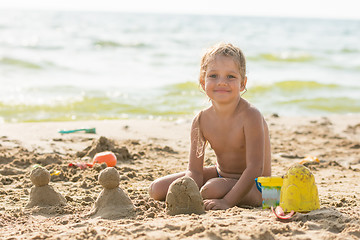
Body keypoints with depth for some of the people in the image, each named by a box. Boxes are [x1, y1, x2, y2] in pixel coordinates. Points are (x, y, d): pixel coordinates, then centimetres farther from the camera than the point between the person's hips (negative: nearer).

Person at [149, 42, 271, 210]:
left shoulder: (250, 116, -24)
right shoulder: (201, 121, -8)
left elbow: (255, 168, -28)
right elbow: (194, 171, -10)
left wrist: (228, 202, -34)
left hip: (254, 186, -6)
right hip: (220, 174, 6)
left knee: (213, 189, -37)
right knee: (157, 190, -2)